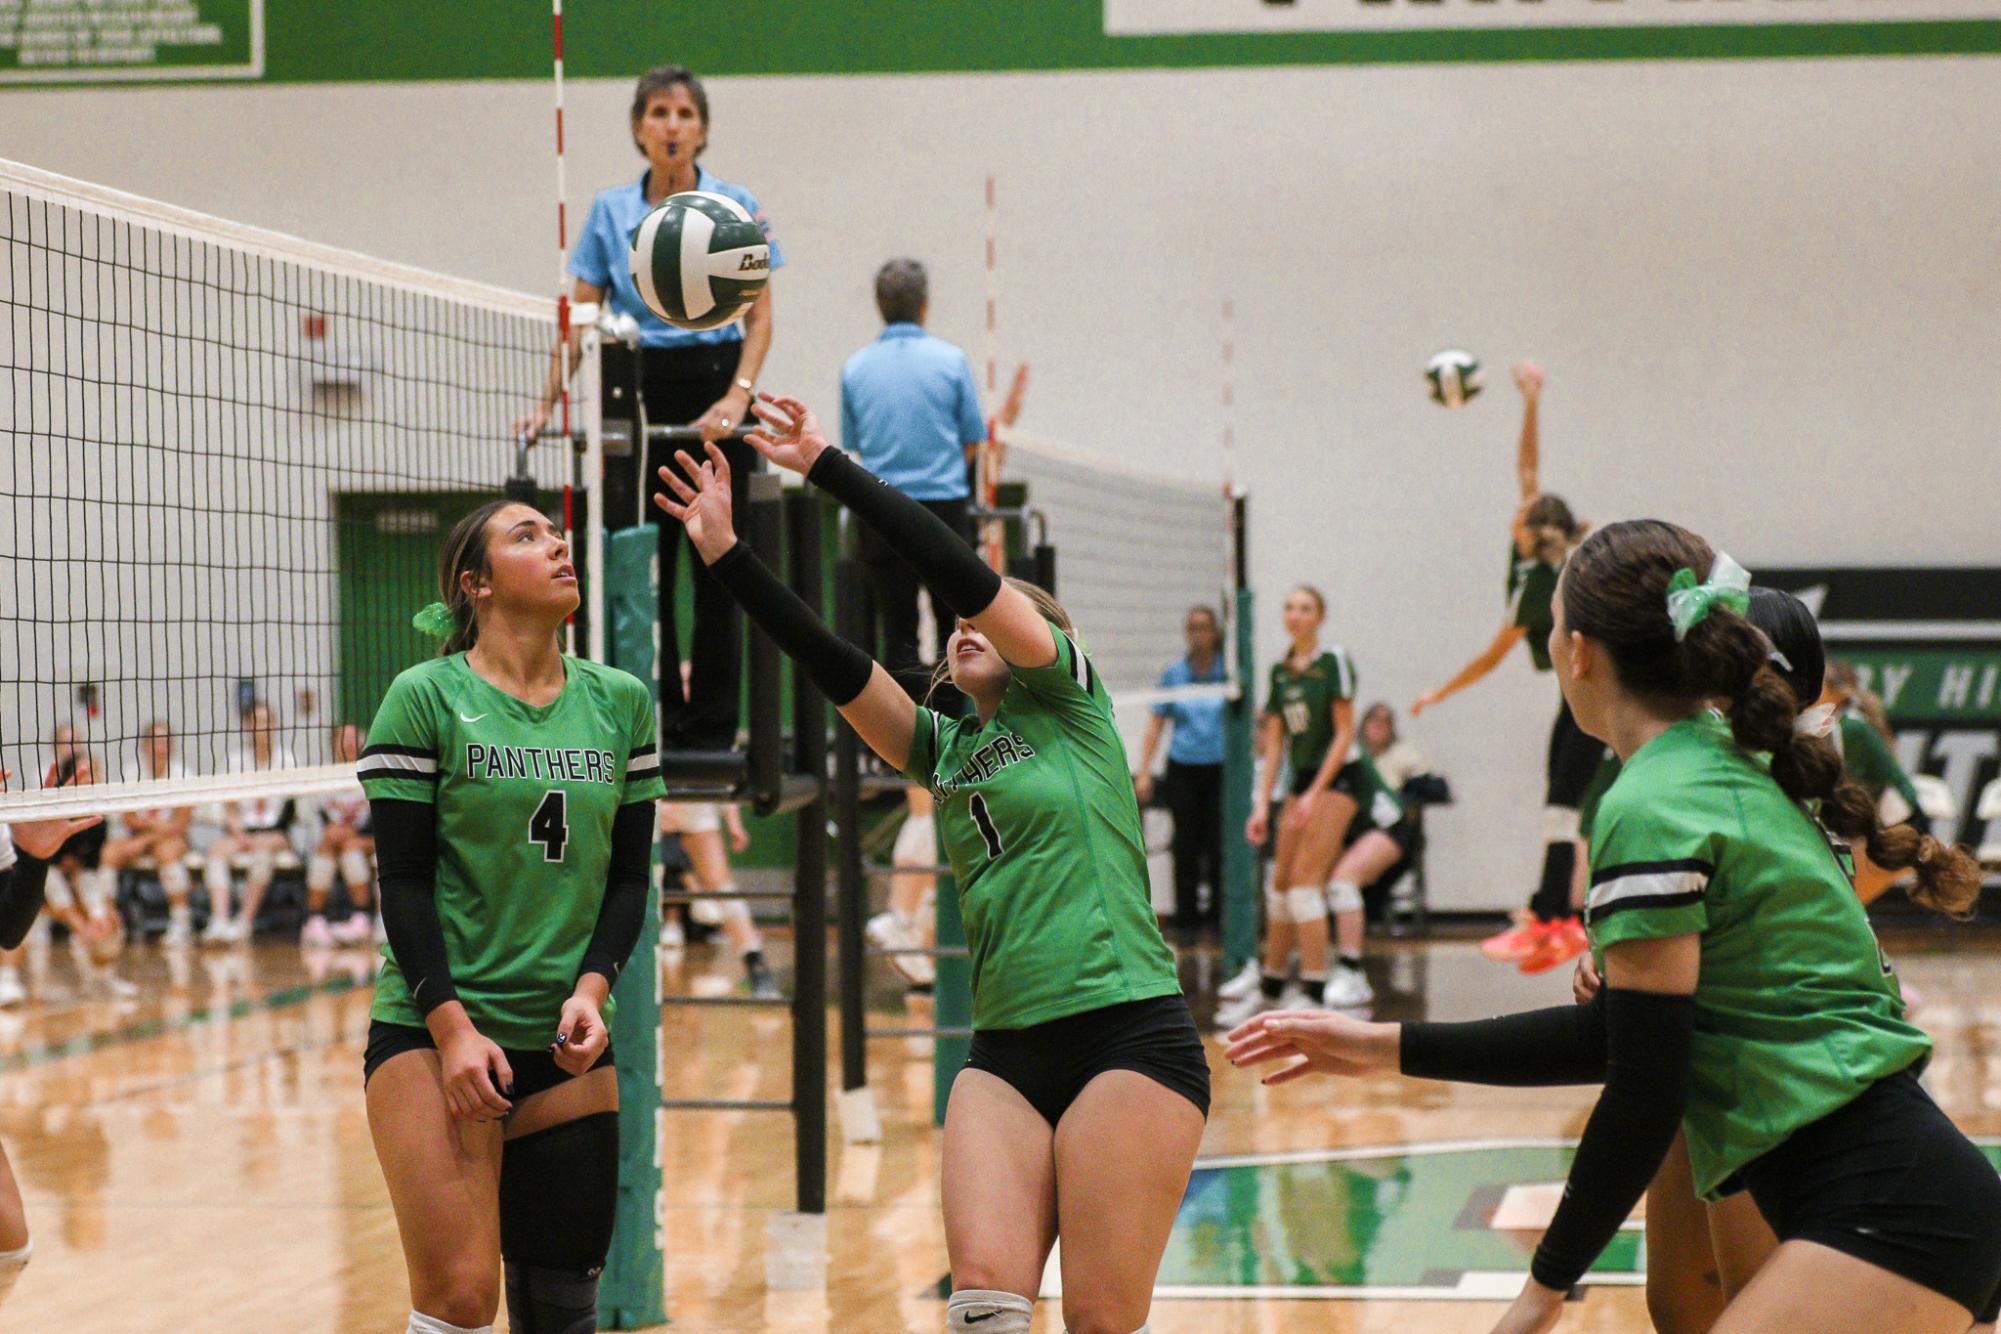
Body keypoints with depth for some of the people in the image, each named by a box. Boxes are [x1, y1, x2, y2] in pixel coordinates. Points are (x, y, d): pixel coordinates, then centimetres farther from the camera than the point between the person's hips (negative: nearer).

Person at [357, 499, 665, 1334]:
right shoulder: (425, 698, -5)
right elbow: (402, 881, -7)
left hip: (566, 1043, 4)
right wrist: (452, 1028, -14)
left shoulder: (622, 702, 8)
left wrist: (592, 989, -6)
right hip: (431, 1034, -4)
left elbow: (629, 874, 9)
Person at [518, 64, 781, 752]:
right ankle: (657, 721, 10)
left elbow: (759, 318, -1)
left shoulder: (737, 208, 0)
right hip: (636, 389, 2)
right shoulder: (609, 212, 6)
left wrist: (738, 394, -15)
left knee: (716, 566, -1)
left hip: (714, 391, -2)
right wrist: (548, 401, -5)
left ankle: (711, 729, 6)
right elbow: (579, 318, 6)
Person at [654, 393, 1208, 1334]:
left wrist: (826, 466, -8)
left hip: (1129, 1035, -5)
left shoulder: (1067, 705, 5)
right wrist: (724, 550, -1)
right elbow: (829, 662, 8)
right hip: (1007, 1052, 5)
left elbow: (962, 572, -6)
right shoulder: (944, 749, 19)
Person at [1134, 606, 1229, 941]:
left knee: (1219, 846, -6)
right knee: (1186, 847, 2)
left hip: (1220, 769, -1)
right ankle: (1187, 918, 9)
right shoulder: (1173, 674, 6)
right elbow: (1156, 725, 9)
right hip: (1183, 769, 2)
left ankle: (1220, 915, 3)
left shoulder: (1229, 673, 1)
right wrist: (1144, 772, 3)